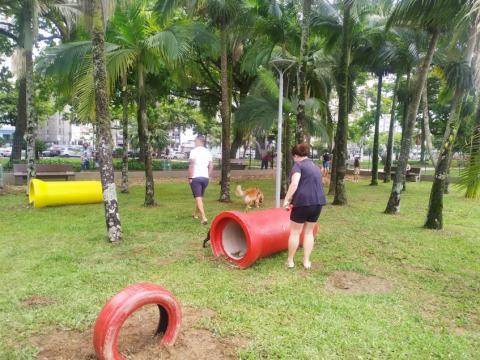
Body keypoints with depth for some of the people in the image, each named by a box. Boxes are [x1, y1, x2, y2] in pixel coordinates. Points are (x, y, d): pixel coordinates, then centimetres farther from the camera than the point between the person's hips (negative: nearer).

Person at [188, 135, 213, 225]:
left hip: (196, 177, -6)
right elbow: (211, 166, 7)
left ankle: (204, 218, -14)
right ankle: (196, 214, 37)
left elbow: (191, 165, -14)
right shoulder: (208, 152, 9)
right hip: (205, 177, 6)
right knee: (200, 196, 21)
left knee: (198, 198, -4)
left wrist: (190, 177, -9)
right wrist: (208, 176, 15)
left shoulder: (194, 151, -8)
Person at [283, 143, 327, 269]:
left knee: (295, 232, 8)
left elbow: (294, 184, -18)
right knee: (309, 231, 17)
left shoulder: (298, 165, -2)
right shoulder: (316, 167, 20)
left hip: (303, 202, -6)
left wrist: (287, 200, -13)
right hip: (318, 202, 7)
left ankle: (290, 261, 18)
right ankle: (306, 261, 21)